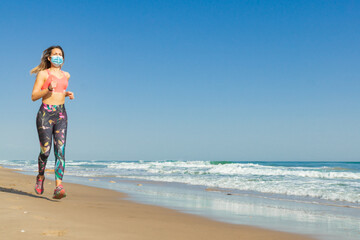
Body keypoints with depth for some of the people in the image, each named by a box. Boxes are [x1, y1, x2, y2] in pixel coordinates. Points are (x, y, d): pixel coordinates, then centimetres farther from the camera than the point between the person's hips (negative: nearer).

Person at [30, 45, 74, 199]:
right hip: (45, 114, -4)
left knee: (60, 150, -10)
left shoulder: (66, 75, 15)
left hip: (61, 115, 4)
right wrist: (48, 89, -19)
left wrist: (67, 94, 12)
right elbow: (34, 96, -4)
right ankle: (40, 177, 29)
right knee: (45, 151, -1)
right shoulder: (43, 74, 0)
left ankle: (58, 187, -16)